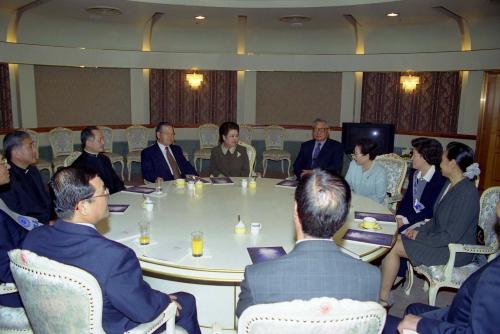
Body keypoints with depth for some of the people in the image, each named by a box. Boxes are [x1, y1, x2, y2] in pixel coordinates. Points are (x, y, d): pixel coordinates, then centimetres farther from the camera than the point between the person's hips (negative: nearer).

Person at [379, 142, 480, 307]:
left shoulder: (467, 193, -24)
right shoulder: (450, 184, 6)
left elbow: (451, 236, -25)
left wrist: (420, 237, -16)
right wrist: (419, 230, -1)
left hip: (455, 250, -9)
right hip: (441, 238, 9)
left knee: (394, 247, -13)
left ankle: (383, 297, 2)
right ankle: (381, 288, 3)